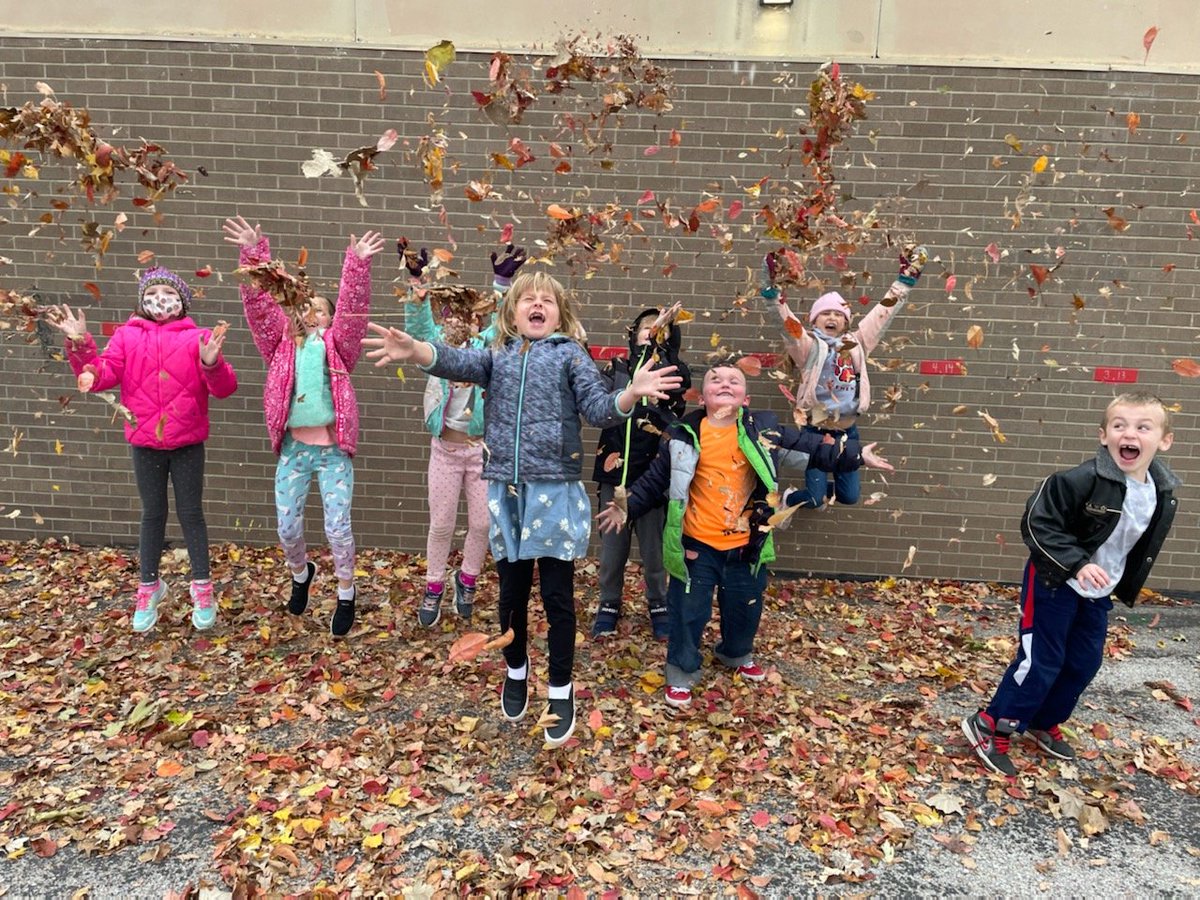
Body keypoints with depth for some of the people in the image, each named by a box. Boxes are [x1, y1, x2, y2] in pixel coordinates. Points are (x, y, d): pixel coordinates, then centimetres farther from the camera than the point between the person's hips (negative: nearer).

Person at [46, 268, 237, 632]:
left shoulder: (196, 337, -5)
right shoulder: (127, 336, 2)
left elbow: (224, 387, -13)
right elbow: (99, 377, -5)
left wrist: (212, 363, -32)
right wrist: (80, 344, -18)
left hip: (187, 443, -2)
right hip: (144, 443, 2)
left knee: (190, 513, 6)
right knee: (152, 514, 13)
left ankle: (202, 588, 19)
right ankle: (149, 587, 28)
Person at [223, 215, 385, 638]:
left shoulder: (336, 344, 3)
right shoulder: (282, 344, 9)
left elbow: (353, 307, -11)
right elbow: (258, 304, -2)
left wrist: (358, 263, -23)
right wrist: (253, 253, -12)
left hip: (332, 450, -2)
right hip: (293, 450, 3)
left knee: (337, 527, -1)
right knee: (287, 528, 9)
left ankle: (346, 593, 21)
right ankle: (301, 574, 41)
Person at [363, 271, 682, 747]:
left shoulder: (570, 354, 5)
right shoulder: (497, 356, 11)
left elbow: (599, 409, -5)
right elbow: (457, 361, -9)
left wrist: (631, 392, -25)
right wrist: (414, 349, -29)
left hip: (556, 490, -2)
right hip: (506, 491, 3)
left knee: (558, 596, 4)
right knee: (512, 592, 14)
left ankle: (561, 689, 22)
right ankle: (516, 669, 39)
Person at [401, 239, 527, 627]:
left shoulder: (485, 347, 0)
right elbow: (418, 320, -14)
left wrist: (503, 281, -28)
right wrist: (416, 279, -29)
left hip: (481, 448, 0)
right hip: (445, 448, 0)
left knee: (481, 523, 6)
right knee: (441, 524, 9)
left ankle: (467, 580, 31)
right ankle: (433, 588, 27)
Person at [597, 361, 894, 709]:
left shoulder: (764, 429, -3)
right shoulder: (684, 436, -7)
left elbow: (811, 446, 4)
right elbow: (655, 480, 2)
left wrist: (855, 455, 1)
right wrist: (628, 507, -2)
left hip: (746, 546, 3)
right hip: (697, 545, -2)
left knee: (745, 609, 21)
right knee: (688, 612, 6)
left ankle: (738, 655, 50)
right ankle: (681, 674, 28)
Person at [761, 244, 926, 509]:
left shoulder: (855, 343, 9)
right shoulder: (808, 346, -4)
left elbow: (883, 313, 12)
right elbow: (786, 322, -18)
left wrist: (906, 279, 11)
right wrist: (773, 290, -32)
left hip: (847, 431, 5)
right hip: (816, 431, -5)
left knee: (849, 496, 8)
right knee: (814, 499, -7)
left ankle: (820, 489, 40)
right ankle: (788, 500, 26)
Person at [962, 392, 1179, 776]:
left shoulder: (1162, 496, -4)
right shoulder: (1080, 481, -27)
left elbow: (1143, 551, 12)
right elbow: (1037, 524, -24)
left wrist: (1124, 590, 16)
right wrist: (1077, 564, -30)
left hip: (1098, 594, 7)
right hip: (1054, 584, -7)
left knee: (1084, 664, 15)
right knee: (1040, 662, -4)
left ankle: (1044, 723, 36)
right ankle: (990, 728, 10)